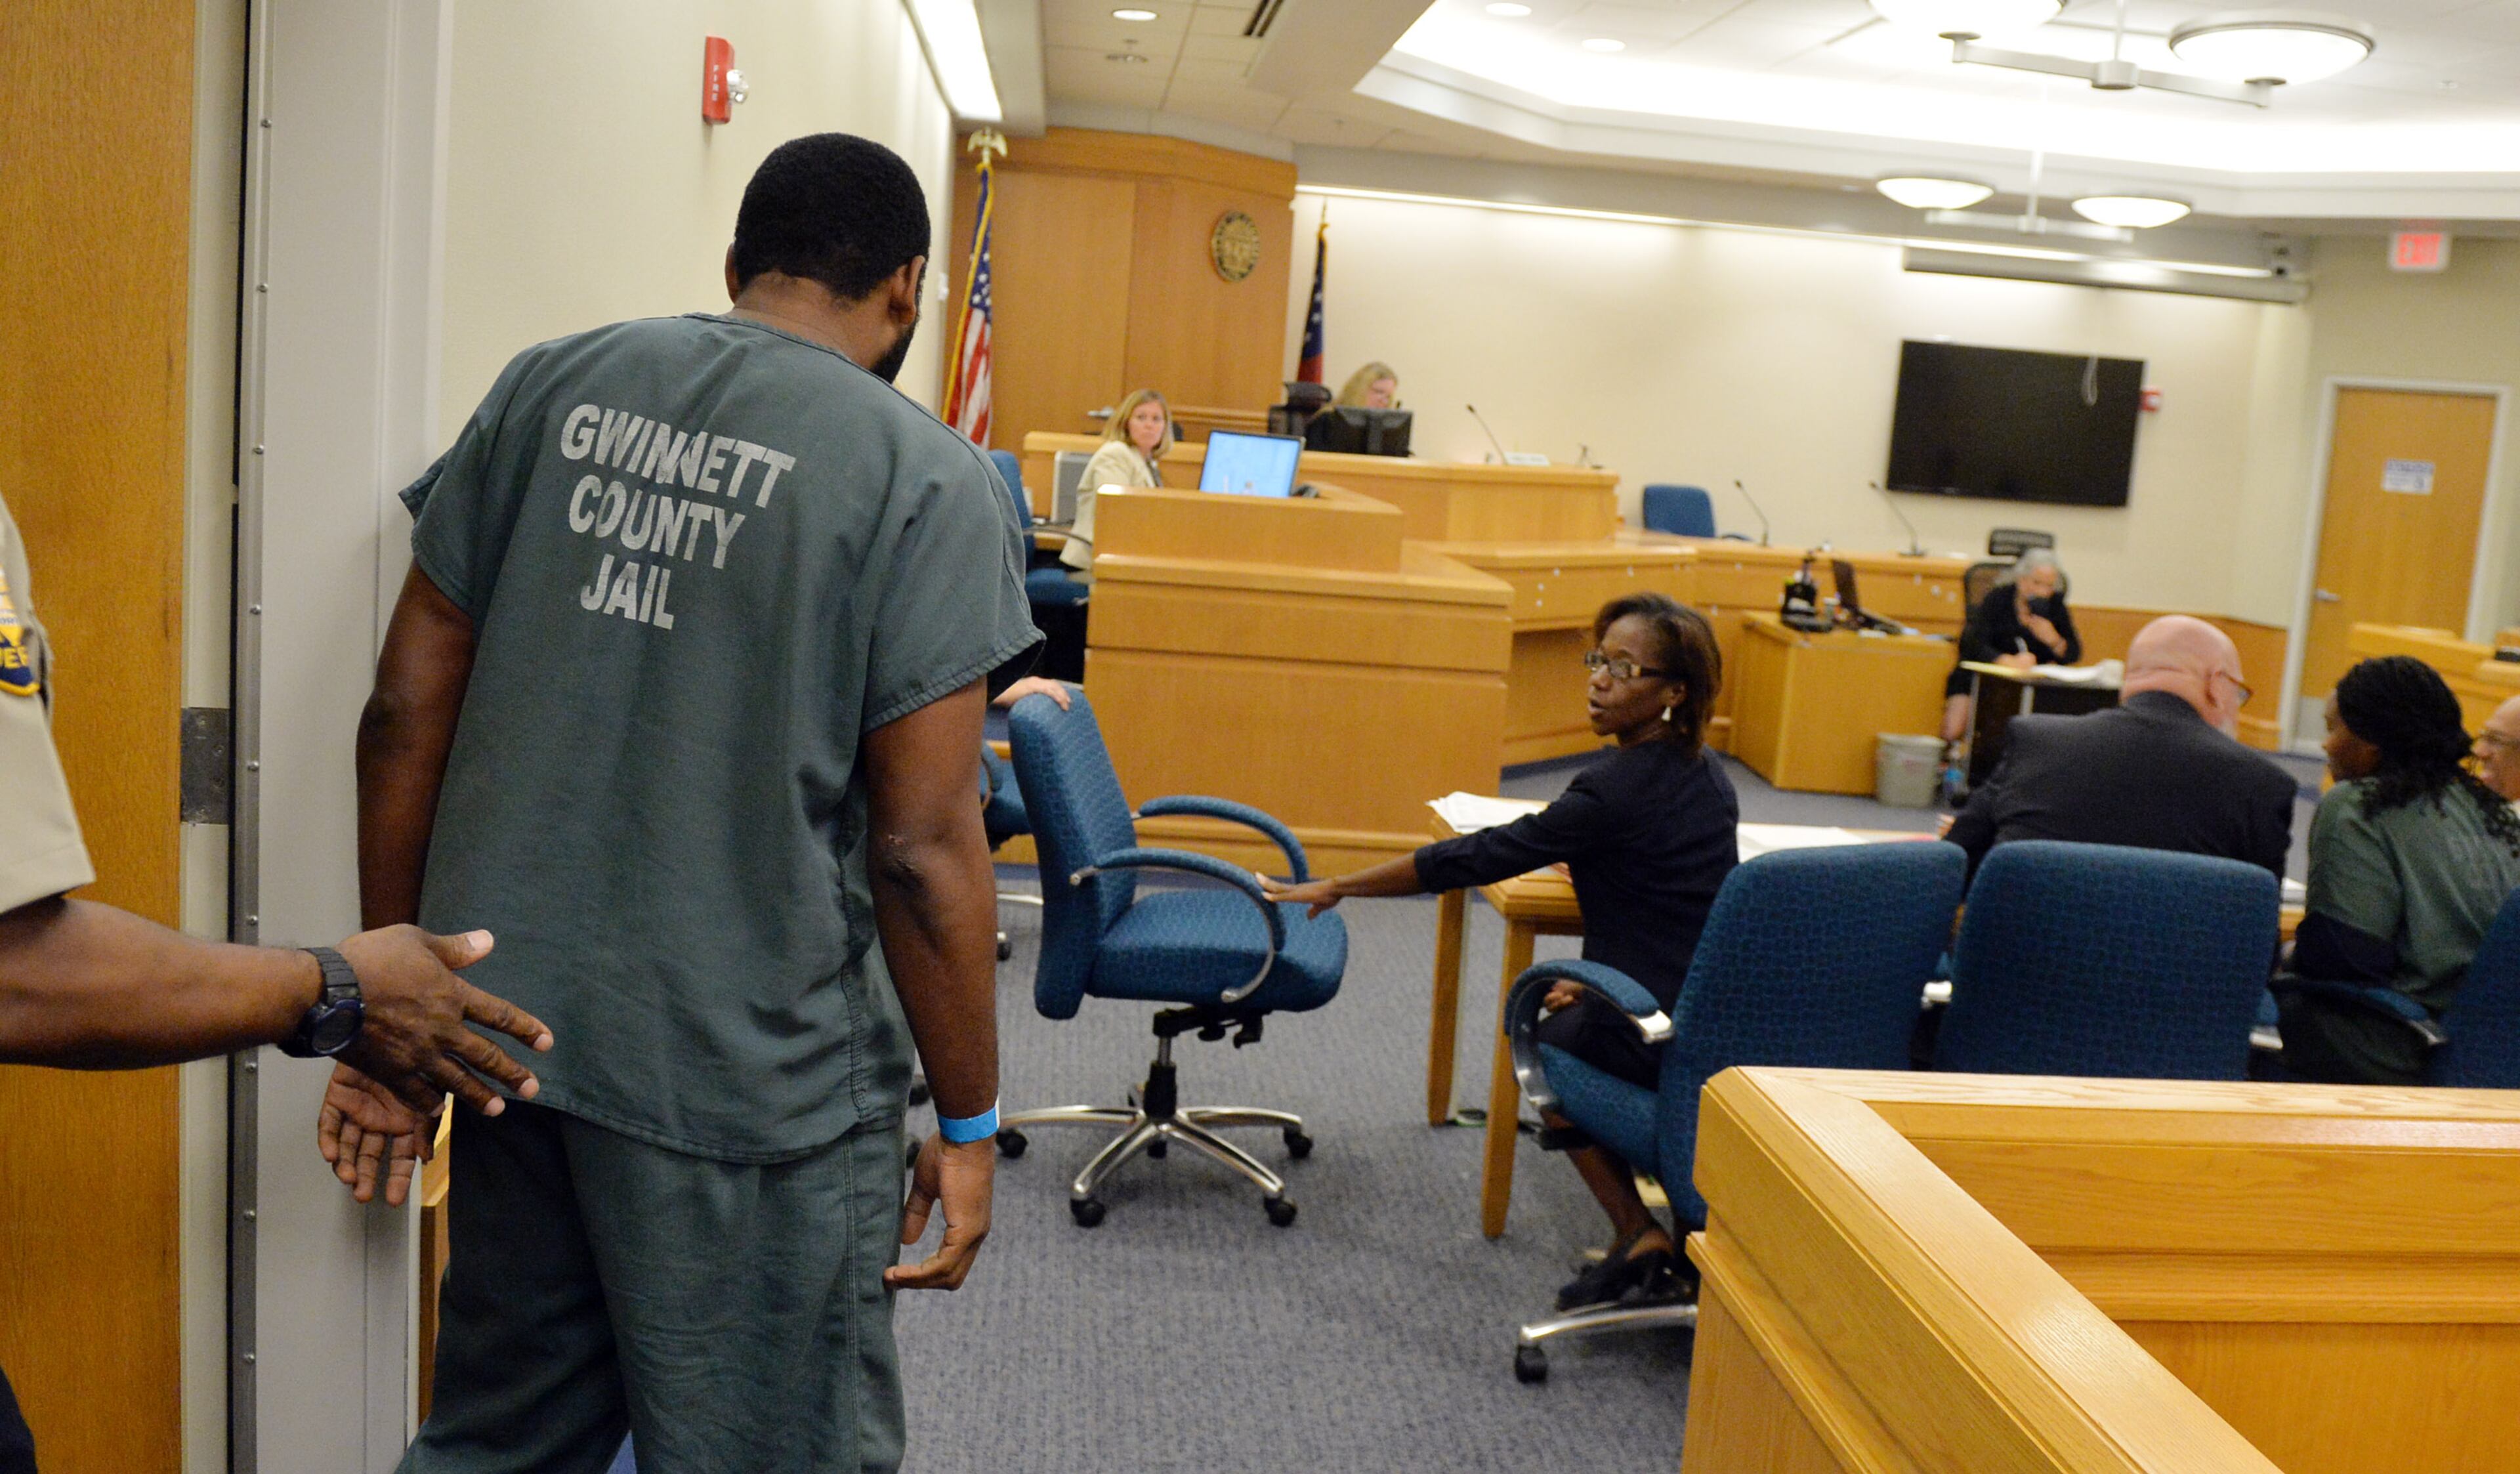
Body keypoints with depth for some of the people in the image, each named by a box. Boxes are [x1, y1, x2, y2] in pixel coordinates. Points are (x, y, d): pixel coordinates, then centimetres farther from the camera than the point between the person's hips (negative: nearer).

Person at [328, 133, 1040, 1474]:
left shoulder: (550, 386, 5)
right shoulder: (926, 479, -9)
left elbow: (405, 711, 6)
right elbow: (921, 845, -12)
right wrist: (969, 1123, -1)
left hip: (509, 1025, 5)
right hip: (745, 1079, -5)